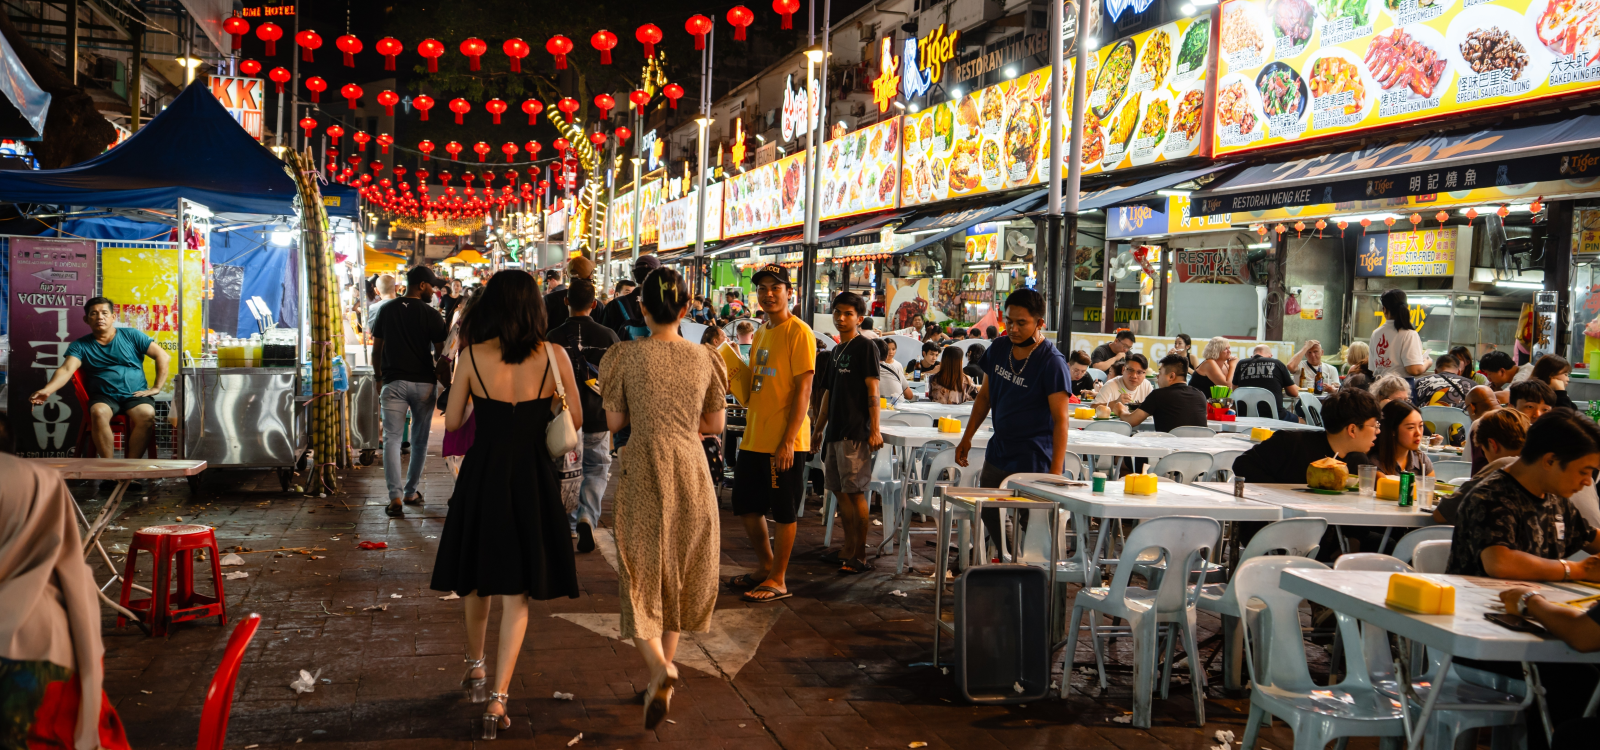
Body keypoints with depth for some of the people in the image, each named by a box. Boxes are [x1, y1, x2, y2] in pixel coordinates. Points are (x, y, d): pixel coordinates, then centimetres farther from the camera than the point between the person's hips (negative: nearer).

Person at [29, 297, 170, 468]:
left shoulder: (131, 336, 10)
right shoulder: (80, 345, 10)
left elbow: (163, 357, 8)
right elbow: (66, 369, -8)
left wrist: (157, 387, -1)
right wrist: (47, 390, -28)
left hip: (135, 395, 0)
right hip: (103, 397, 0)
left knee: (147, 414, -35)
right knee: (99, 413, -36)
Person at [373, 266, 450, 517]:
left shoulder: (387, 310, 4)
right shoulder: (431, 315, -5)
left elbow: (376, 348, 8)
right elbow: (441, 351, -3)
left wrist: (378, 374, 22)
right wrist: (443, 379, 12)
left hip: (393, 383, 1)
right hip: (424, 383, -1)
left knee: (392, 439, -2)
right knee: (419, 441, 14)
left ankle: (395, 498, -13)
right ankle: (411, 491, 24)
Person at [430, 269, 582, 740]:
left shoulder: (473, 356, -7)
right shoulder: (553, 355, -8)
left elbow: (452, 422, 1)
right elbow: (574, 421, 0)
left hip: (483, 472, 1)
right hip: (533, 477, -1)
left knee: (478, 577, 23)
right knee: (515, 593, 8)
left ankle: (474, 668, 39)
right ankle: (497, 698, 3)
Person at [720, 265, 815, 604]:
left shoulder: (799, 332, -11)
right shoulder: (762, 332, 16)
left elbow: (803, 389, -16)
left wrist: (789, 440, -20)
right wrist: (731, 372, 4)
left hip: (784, 442, -9)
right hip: (754, 439, 9)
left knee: (784, 512, 2)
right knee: (747, 506, 16)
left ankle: (778, 580, 12)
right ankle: (766, 566, 33)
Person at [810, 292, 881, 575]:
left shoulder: (866, 346, -4)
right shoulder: (837, 350, 19)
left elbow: (872, 389, -11)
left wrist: (875, 429, -17)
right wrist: (819, 429, 23)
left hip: (855, 431, -8)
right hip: (835, 430, 8)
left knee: (854, 491, -8)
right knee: (840, 491, 9)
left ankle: (860, 556, -3)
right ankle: (848, 550, 17)